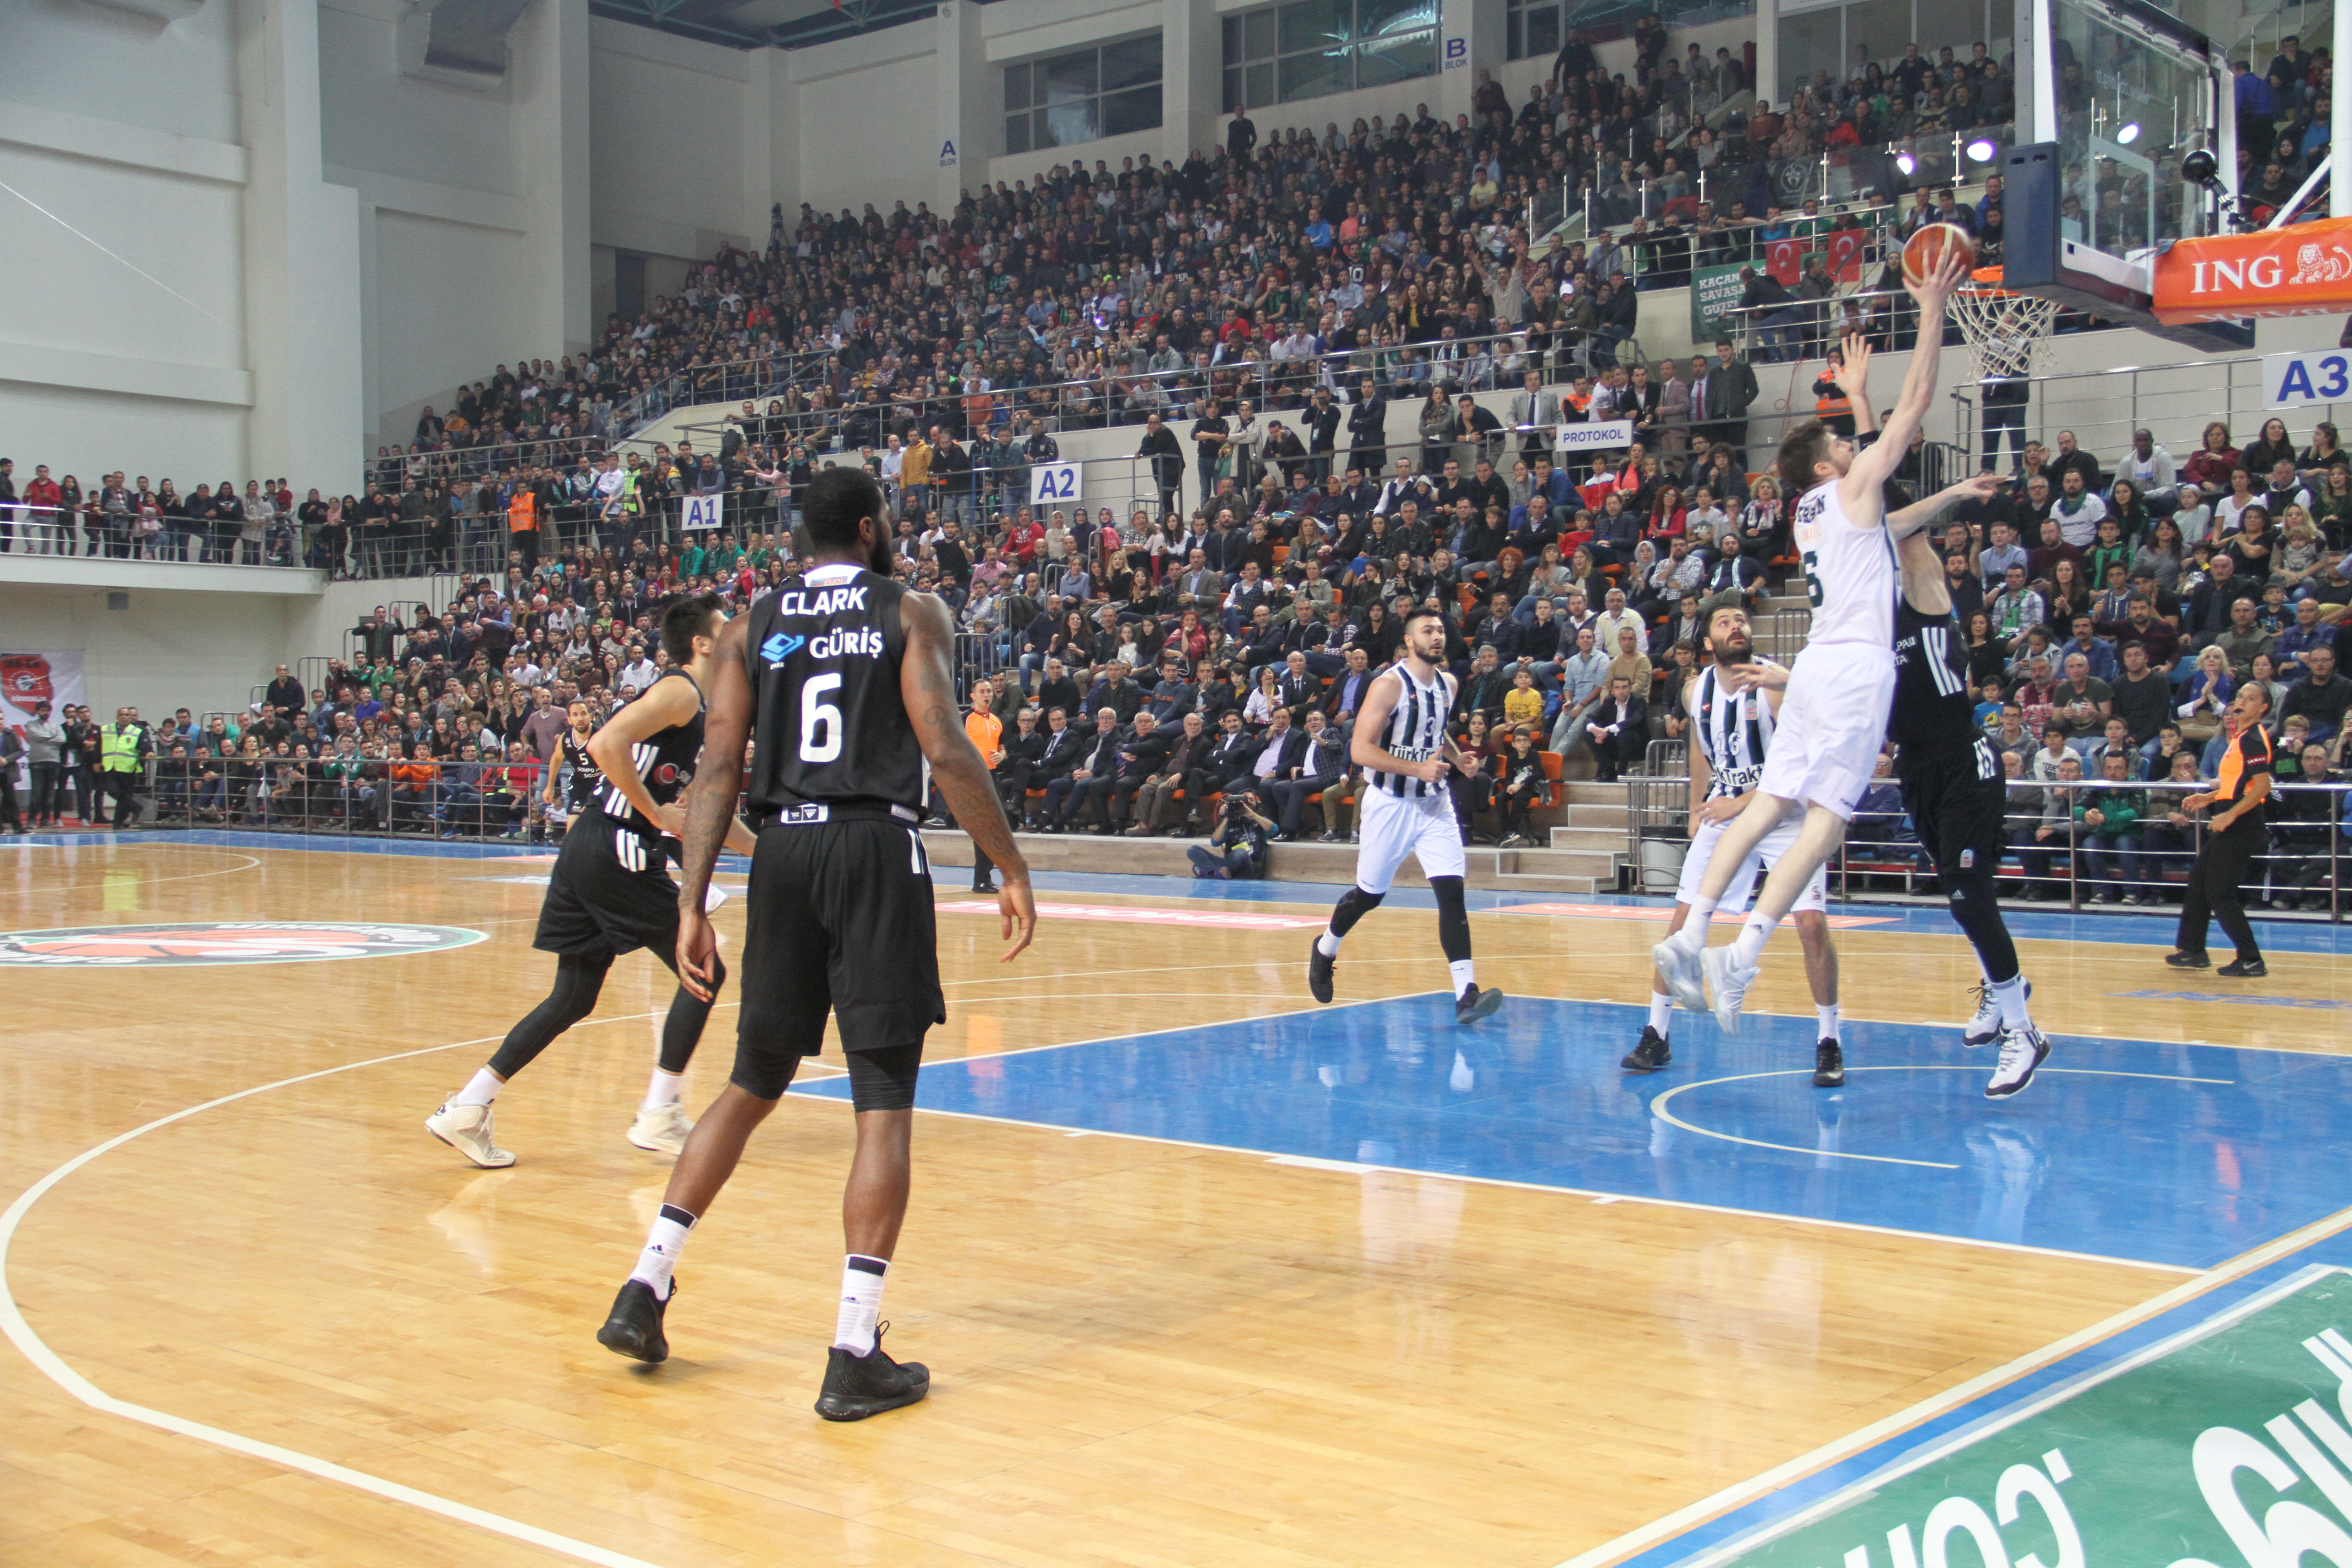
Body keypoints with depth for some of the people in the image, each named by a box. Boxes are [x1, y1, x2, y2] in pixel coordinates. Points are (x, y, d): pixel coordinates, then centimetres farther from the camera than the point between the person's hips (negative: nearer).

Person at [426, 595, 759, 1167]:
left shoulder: (698, 710, 22)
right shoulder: (681, 692, -8)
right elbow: (609, 744, -23)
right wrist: (656, 813, -16)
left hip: (589, 851, 9)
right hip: (616, 851, -9)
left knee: (574, 998, 12)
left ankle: (467, 1108, 11)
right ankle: (659, 1117, 6)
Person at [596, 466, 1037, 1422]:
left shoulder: (753, 626, 12)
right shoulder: (911, 614, 2)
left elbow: (719, 770, 4)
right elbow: (945, 753, -9)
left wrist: (691, 905, 4)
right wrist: (1012, 870, -4)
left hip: (784, 854, 4)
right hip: (876, 851, -4)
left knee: (754, 1083, 20)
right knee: (884, 1103, -1)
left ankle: (645, 1290, 20)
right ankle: (855, 1356, -4)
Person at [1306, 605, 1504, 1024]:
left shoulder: (1448, 683, 6)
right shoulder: (1390, 685, -15)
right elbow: (1360, 750, -20)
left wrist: (1457, 758, 6)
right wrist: (1418, 768, -27)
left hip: (1434, 803, 5)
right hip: (1390, 804, -5)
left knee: (1452, 892, -10)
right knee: (1370, 894, 10)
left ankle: (1466, 994, -15)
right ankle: (1325, 951, 40)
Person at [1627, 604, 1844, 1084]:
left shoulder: (1777, 683, -18)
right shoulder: (1696, 692, -1)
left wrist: (1743, 803, -23)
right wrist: (1696, 811, 13)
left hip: (1786, 814, -4)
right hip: (1724, 813, 4)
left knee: (1812, 924, -15)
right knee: (1682, 919, -1)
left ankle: (1829, 1043, 1)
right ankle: (1656, 1035, 10)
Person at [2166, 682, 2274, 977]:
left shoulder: (2254, 739, -14)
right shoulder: (2241, 738, 15)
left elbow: (2263, 786, -22)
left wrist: (2230, 815, -25)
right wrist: (2209, 798, 20)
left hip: (2240, 826, -10)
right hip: (2229, 827, 10)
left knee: (2219, 893, -7)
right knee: (2198, 881, 15)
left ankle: (2252, 961, -3)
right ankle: (2193, 951, 24)